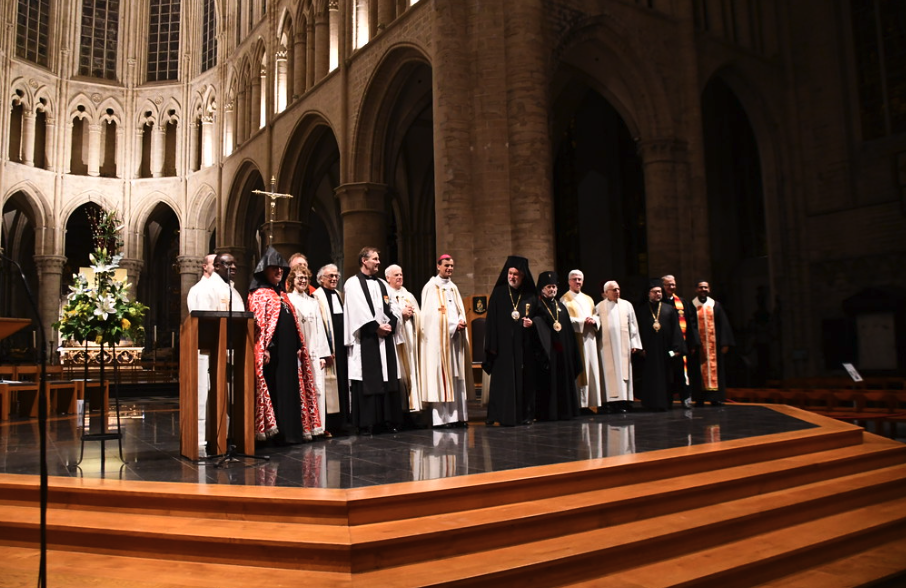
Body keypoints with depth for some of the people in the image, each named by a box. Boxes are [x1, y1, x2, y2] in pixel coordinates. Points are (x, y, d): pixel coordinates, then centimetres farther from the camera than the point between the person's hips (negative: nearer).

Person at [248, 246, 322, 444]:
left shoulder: (282, 294, 20)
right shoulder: (259, 294, -2)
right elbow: (258, 323, -11)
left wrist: (298, 346, 13)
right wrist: (264, 348, -20)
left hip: (288, 350, 8)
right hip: (273, 351, -7)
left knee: (291, 389, 8)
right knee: (276, 389, -4)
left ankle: (292, 432, 14)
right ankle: (278, 433, 2)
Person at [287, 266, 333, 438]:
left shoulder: (314, 302, 19)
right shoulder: (288, 300, 6)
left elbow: (320, 329, 15)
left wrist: (323, 354, 6)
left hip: (314, 352, 4)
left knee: (318, 388, -1)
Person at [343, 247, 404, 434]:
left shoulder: (382, 284, 19)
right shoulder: (353, 283, -1)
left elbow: (394, 308, 12)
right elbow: (358, 311, -12)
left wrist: (389, 325, -6)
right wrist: (377, 328, -13)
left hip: (385, 338, 6)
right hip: (366, 340, -6)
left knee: (388, 380, 4)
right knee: (367, 381, -5)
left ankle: (388, 421, 10)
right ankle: (366, 424, 1)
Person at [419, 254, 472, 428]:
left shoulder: (453, 287, 19)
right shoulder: (431, 287, -3)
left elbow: (460, 311, 15)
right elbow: (433, 313, -11)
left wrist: (461, 322, -6)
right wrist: (454, 325, -13)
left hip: (456, 336, 7)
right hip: (439, 337, -7)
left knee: (457, 376, 4)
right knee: (440, 375, -7)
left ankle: (457, 415, 7)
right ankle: (441, 418, -5)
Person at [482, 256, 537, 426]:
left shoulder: (530, 296, 8)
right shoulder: (498, 293, 2)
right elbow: (491, 320, -2)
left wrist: (532, 324, -11)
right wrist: (491, 345, -8)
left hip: (524, 346, 2)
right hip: (503, 345, -2)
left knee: (524, 380, 3)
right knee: (504, 380, -4)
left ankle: (524, 415, 12)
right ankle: (504, 416, 1)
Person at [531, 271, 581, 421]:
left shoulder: (561, 306, 17)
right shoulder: (538, 307, 0)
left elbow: (568, 330, 16)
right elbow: (536, 329, -9)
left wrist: (571, 351, 8)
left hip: (563, 351, 6)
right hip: (546, 349, -6)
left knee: (564, 380, 6)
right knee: (547, 381, -5)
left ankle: (564, 411, 14)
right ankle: (546, 412, 0)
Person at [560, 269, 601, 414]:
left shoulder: (588, 299, 20)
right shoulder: (565, 299, 0)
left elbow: (596, 316, 17)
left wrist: (593, 320, -5)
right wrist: (583, 321, -17)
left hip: (589, 338, 6)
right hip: (575, 339, -6)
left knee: (591, 370, 3)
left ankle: (587, 403, 7)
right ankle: (579, 404, -6)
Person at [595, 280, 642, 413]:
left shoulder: (626, 305, 9)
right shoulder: (599, 307, 6)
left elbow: (633, 325, 8)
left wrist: (634, 343, 3)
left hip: (623, 344, 1)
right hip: (606, 345, -1)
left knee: (623, 371, 0)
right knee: (610, 372, -2)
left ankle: (624, 401, 1)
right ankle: (612, 402, -1)